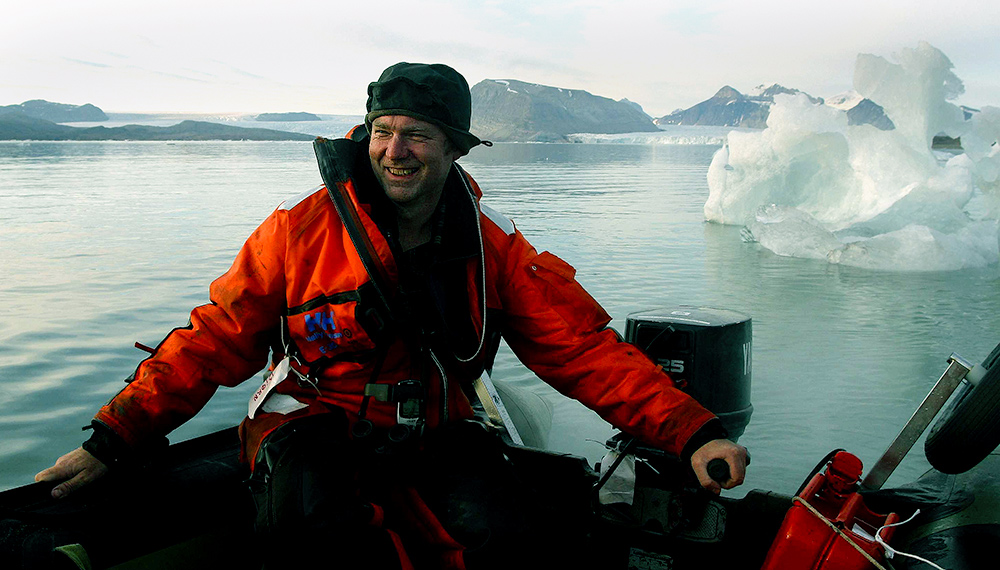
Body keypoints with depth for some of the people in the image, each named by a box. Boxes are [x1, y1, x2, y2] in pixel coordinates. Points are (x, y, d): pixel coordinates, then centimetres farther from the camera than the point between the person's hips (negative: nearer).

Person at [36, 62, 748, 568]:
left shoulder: (494, 247, -2)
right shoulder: (305, 226, -7)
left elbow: (585, 346, -5)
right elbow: (215, 340, -3)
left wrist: (692, 431, -16)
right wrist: (114, 438, -10)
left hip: (433, 435, 2)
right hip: (313, 430, -2)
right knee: (312, 508, -35)